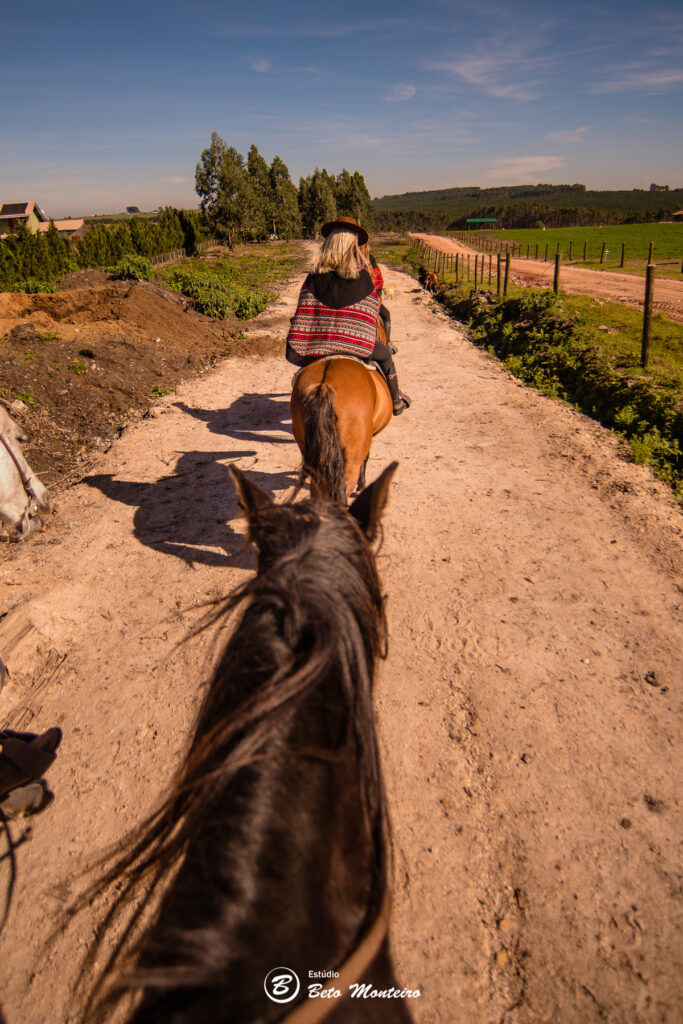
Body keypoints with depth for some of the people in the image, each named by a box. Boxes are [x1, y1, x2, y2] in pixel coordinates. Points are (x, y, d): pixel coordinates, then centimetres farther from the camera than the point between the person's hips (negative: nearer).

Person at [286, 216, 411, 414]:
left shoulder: (314, 277, 1)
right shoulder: (366, 277, -2)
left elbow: (302, 313, 2)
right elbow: (373, 312, 5)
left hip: (319, 347, 1)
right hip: (357, 344, -1)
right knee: (385, 355, 24)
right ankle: (396, 401, 35)